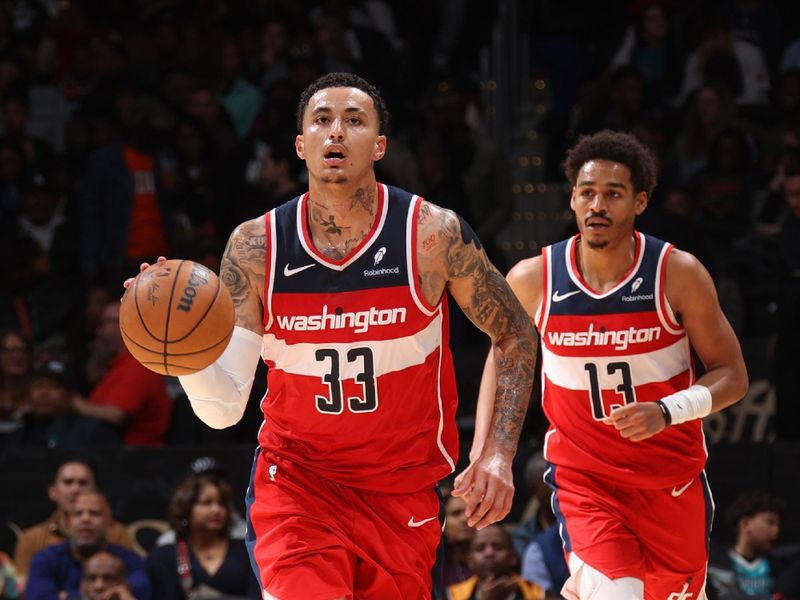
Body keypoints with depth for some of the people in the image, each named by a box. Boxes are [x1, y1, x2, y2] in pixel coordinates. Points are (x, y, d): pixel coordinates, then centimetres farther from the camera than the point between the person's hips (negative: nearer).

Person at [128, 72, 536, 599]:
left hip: (404, 489, 1)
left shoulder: (433, 234, -12)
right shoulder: (256, 246, -10)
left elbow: (516, 336, 1)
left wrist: (498, 454, -10)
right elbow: (225, 409, -11)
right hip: (297, 477, -1)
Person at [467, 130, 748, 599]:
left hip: (673, 478, 2)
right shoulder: (533, 279, -8)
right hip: (582, 479, -1)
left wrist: (667, 412, -24)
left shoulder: (678, 273, -11)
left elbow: (732, 375, -6)